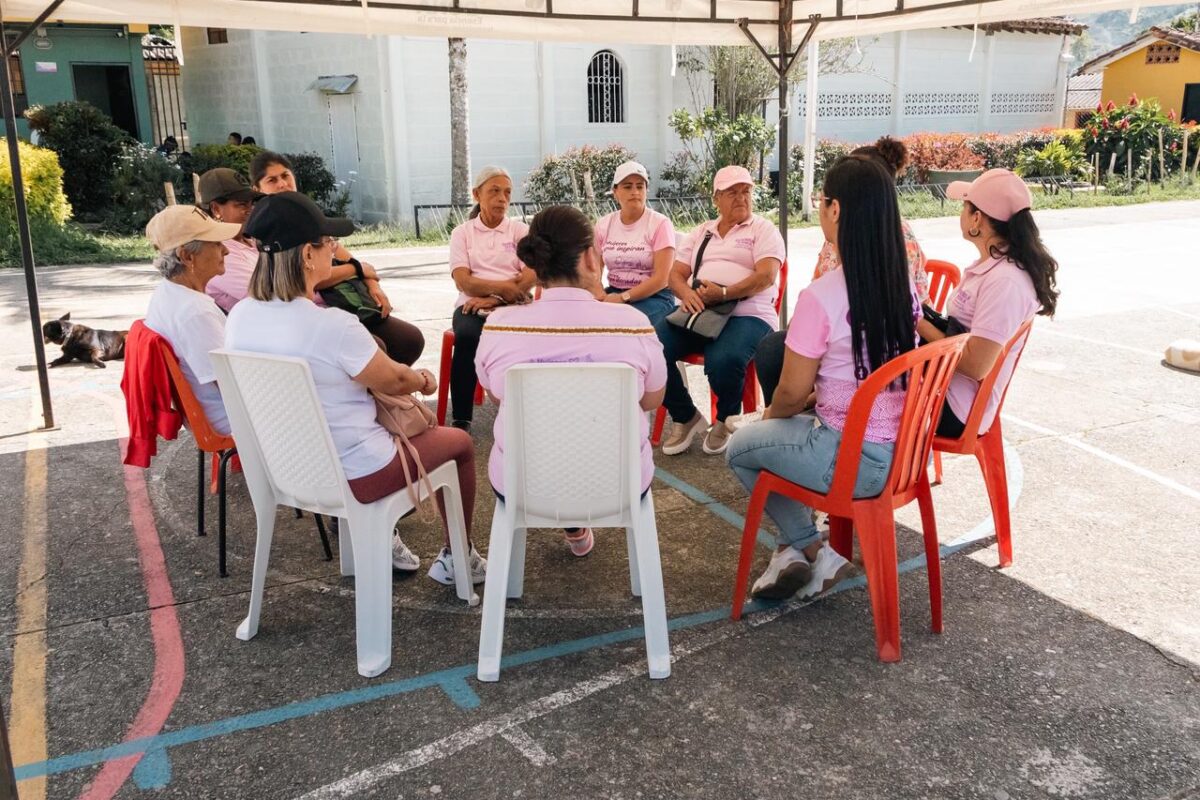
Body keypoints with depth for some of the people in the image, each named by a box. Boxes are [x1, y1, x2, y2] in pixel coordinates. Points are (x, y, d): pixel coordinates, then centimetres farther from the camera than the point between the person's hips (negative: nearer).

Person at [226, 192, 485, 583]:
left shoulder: (240, 317, -7)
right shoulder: (332, 325, -30)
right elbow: (393, 381, -14)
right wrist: (424, 380, 10)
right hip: (351, 474, -7)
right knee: (460, 443, 17)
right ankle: (456, 558, 32)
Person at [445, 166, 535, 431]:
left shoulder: (520, 230, 12)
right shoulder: (462, 233, 12)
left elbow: (531, 277, -3)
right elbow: (463, 281, -2)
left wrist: (495, 299, -15)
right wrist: (504, 286, -17)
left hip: (514, 305, 0)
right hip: (473, 305, 0)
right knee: (467, 337, -34)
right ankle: (461, 420, -27)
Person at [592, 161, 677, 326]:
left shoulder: (660, 224, -6)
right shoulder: (603, 225, 8)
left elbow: (661, 278, -12)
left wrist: (623, 297, -20)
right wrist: (600, 294, -17)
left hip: (655, 297, -3)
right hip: (613, 293, 4)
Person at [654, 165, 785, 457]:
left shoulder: (763, 229, 8)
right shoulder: (701, 232, 23)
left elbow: (766, 276, -8)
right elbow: (676, 274, 16)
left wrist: (723, 293, -20)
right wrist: (686, 293, -8)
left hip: (747, 314, -4)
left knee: (722, 361, -38)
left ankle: (726, 421, -2)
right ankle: (686, 418, 0)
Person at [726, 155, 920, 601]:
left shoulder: (821, 296, -22)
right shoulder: (906, 287, 0)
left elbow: (792, 392, -11)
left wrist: (768, 417, 9)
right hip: (903, 453, 8)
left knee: (741, 449, 16)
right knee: (772, 434, 26)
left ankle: (812, 551, 18)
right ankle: (794, 549, 25)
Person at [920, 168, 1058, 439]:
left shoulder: (1004, 282, -24)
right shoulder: (995, 265, 6)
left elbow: (975, 365, -25)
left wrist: (919, 323, -16)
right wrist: (923, 318, -4)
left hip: (955, 410, -9)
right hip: (947, 383, 9)